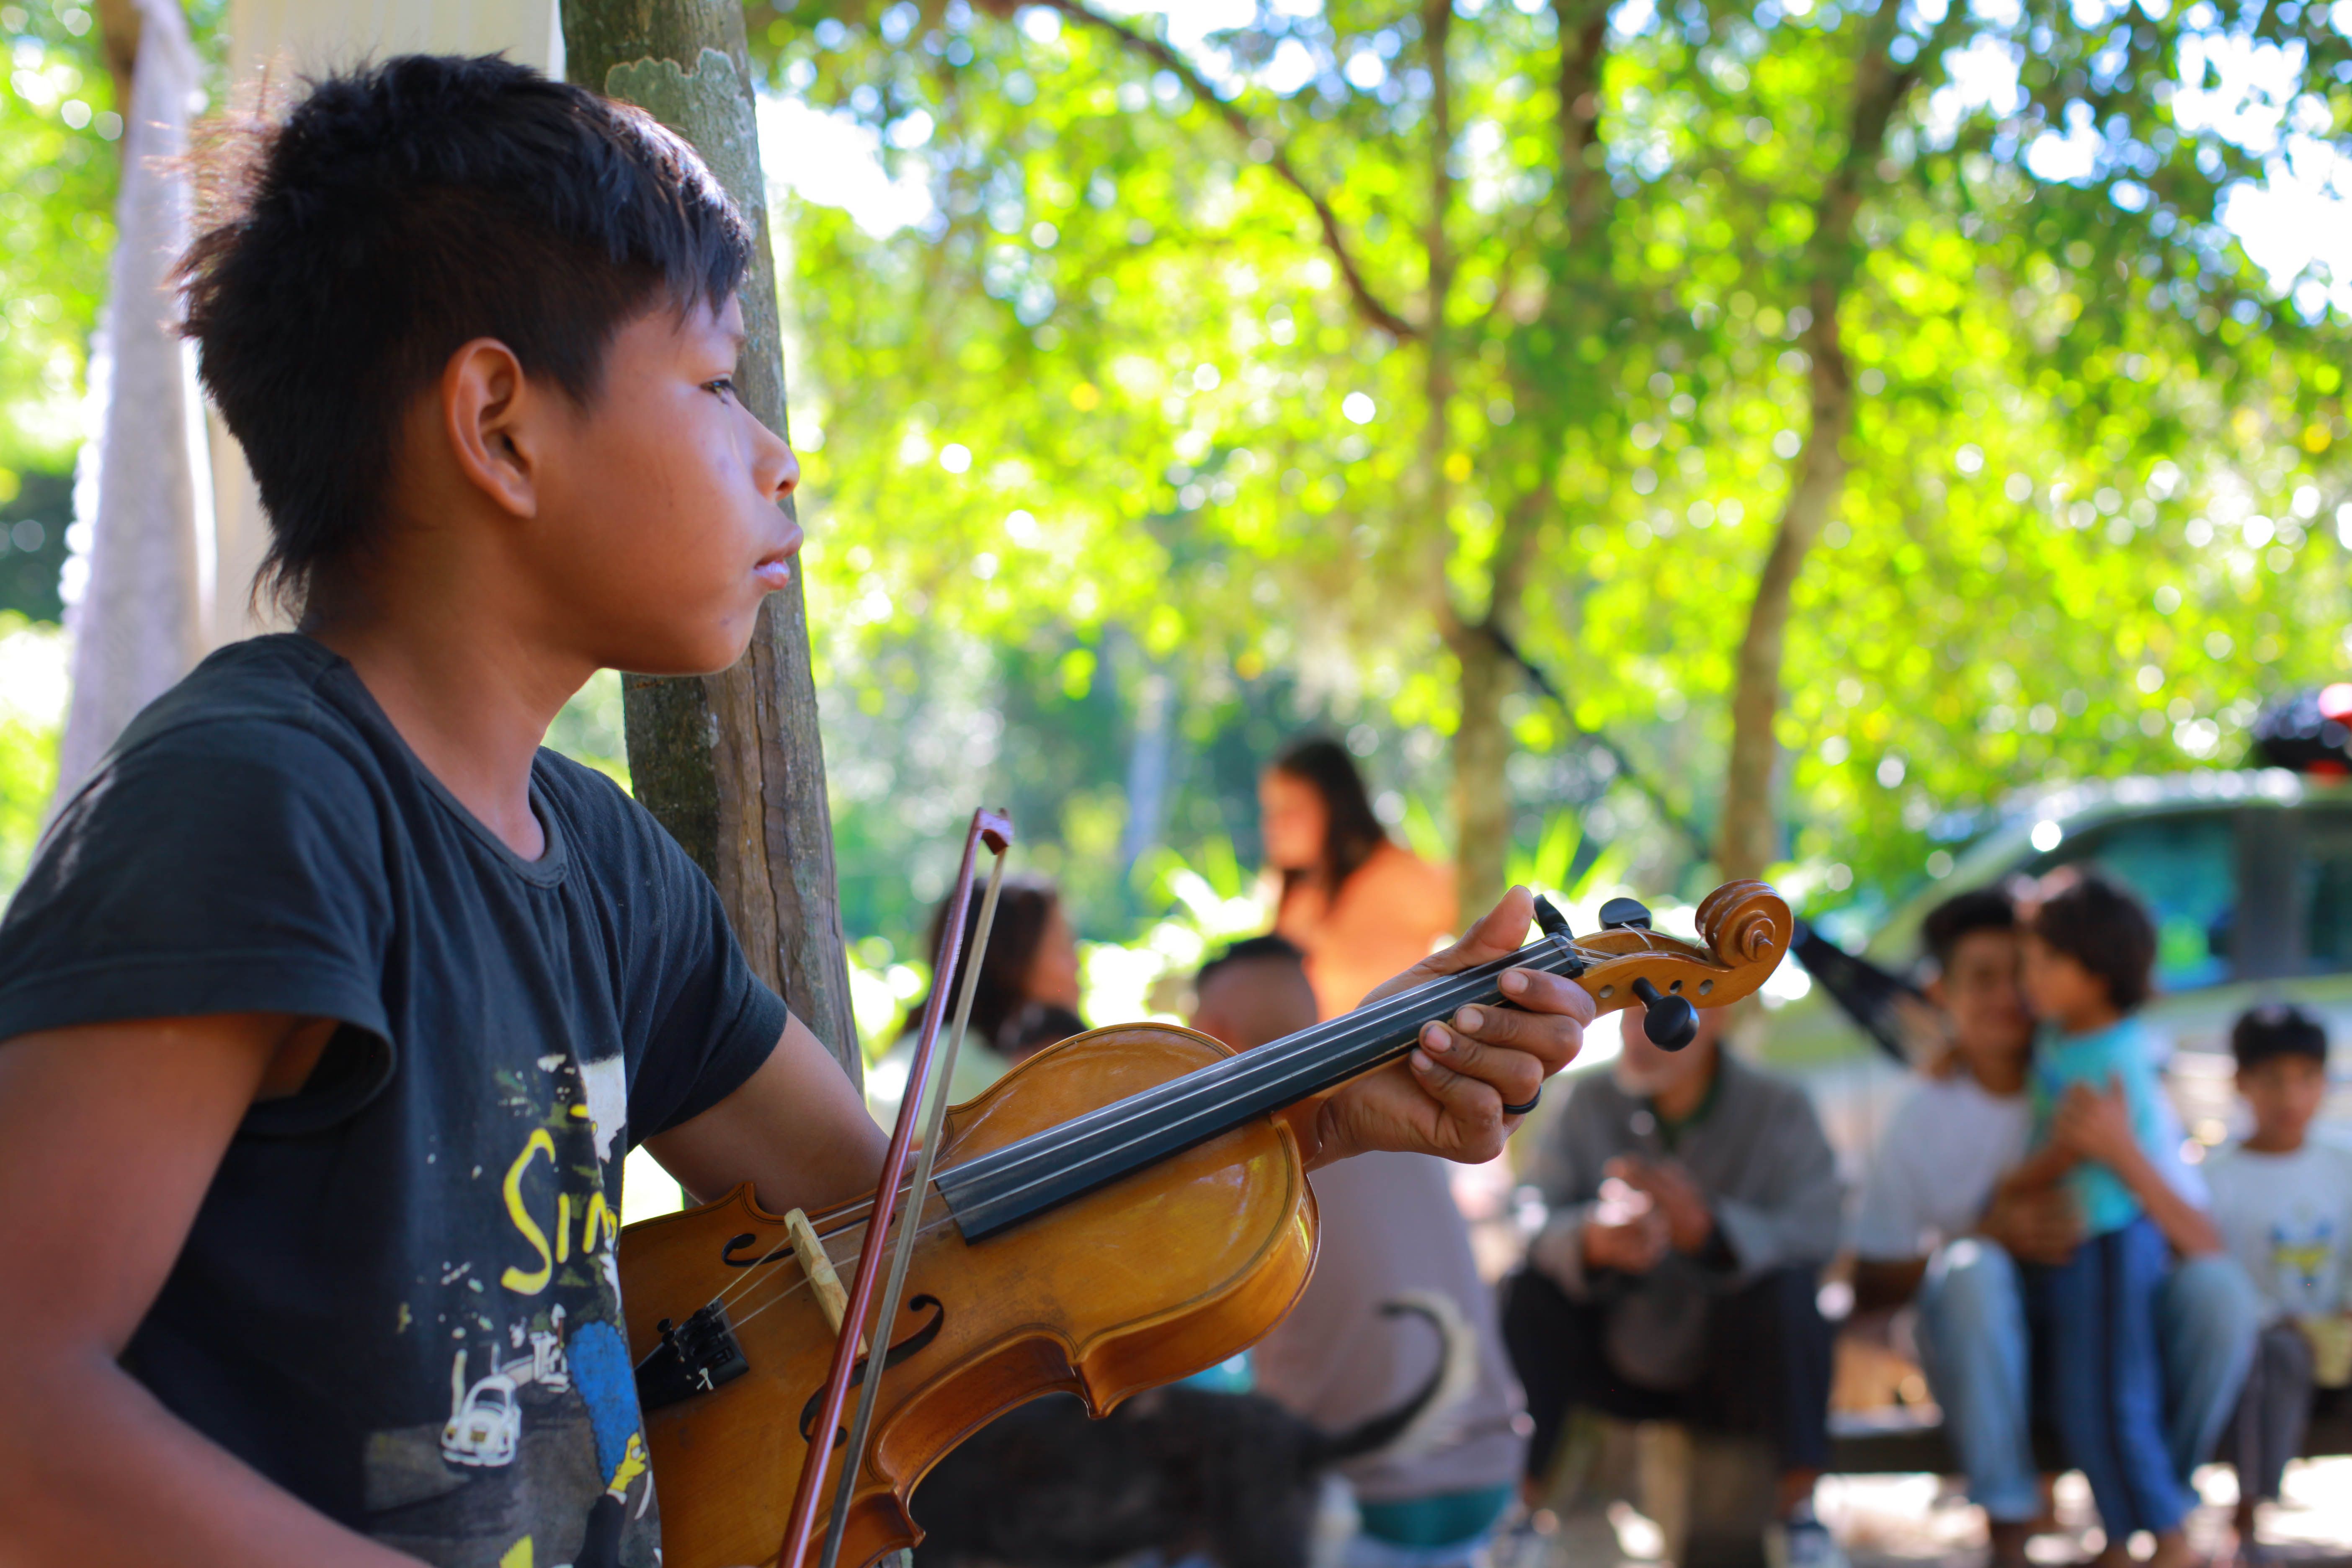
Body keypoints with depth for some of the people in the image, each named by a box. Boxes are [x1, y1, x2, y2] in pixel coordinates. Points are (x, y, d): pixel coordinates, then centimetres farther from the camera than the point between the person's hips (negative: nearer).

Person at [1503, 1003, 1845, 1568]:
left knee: (1787, 1287, -29)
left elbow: (1814, 1234, -22)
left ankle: (1798, 1507, -20)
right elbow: (1536, 1224, -15)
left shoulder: (1781, 1111, -7)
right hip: (1618, 1368, 2)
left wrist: (1704, 1228, -41)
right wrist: (1595, 1238, -40)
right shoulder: (1592, 1104, -3)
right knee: (1530, 1291, -20)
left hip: (1730, 1375, -2)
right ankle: (1520, 1502, -16)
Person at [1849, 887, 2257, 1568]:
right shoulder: (1925, 1120, -4)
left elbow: (2203, 1248, -12)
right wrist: (1989, 1236, -19)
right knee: (1973, 1272, -34)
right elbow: (1867, 1289, -5)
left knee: (2220, 1288, -27)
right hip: (1987, 1363, -1)